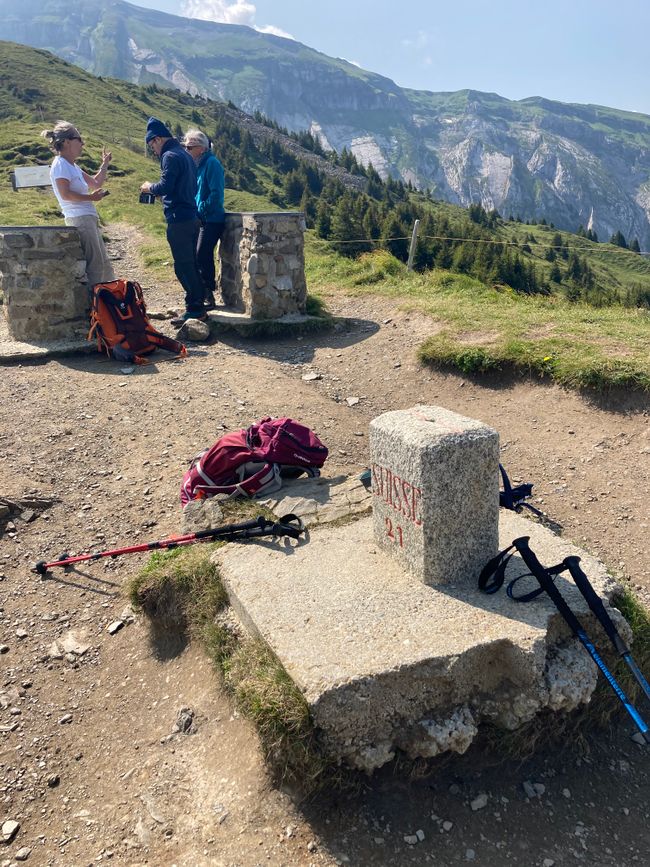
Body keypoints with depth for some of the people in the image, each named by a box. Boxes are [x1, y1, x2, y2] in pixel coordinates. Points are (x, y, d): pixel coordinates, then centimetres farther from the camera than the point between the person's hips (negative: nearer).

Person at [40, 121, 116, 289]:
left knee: (103, 263, 14)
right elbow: (65, 194, -19)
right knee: (95, 264, -11)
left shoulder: (72, 166, 19)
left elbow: (95, 183, 26)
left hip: (88, 218, 10)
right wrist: (91, 197, -14)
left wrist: (105, 164, 20)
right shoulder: (60, 165, -9)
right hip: (80, 219, -10)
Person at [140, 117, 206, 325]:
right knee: (190, 265, 14)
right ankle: (198, 307, 19)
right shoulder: (184, 154, 19)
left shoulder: (170, 156, -11)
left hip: (179, 220, -10)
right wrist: (157, 190, 21)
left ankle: (194, 309, -2)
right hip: (192, 218, 10)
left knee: (183, 266, -5)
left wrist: (149, 187, 0)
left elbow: (165, 187, -20)